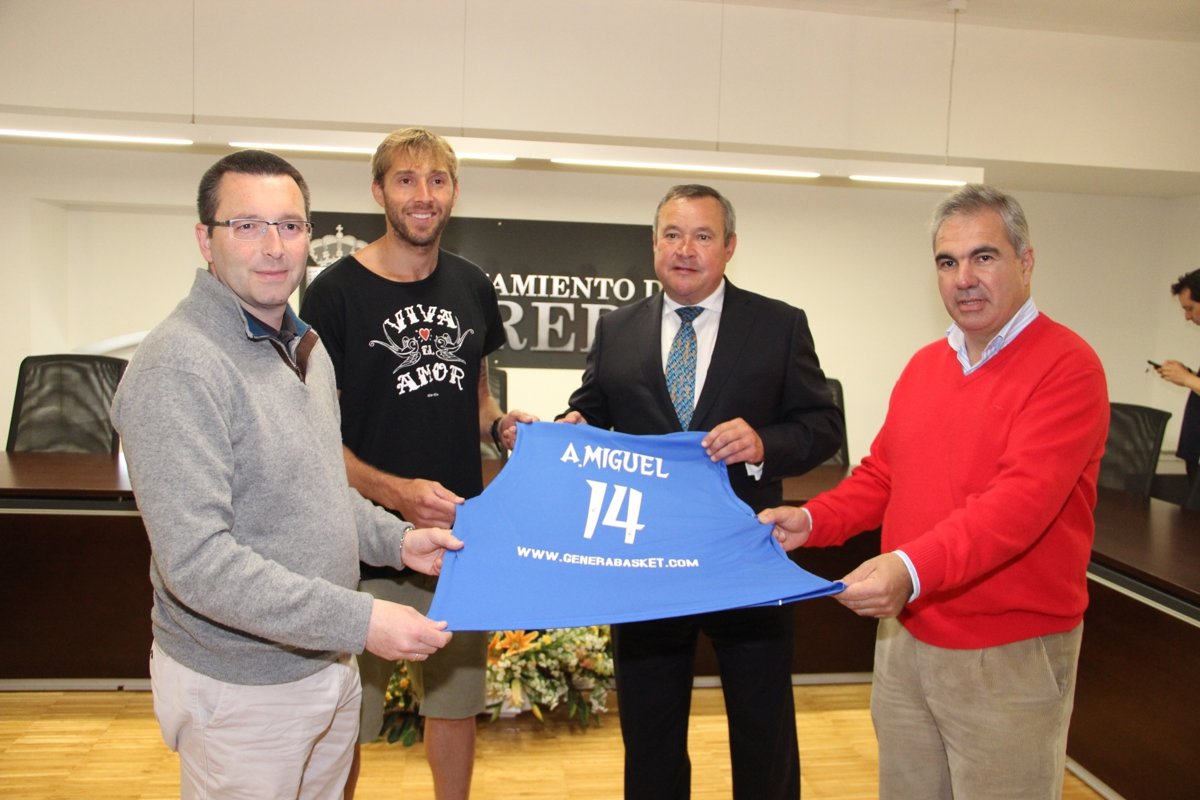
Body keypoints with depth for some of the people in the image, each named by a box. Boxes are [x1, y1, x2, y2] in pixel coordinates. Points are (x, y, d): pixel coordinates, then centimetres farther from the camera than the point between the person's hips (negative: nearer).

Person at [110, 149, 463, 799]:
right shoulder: (178, 366, -22)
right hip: (239, 689, -8)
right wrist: (359, 622, -28)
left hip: (328, 664, 8)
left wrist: (397, 540, 4)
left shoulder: (304, 346, 6)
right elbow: (196, 562, -28)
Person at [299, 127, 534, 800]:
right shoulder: (337, 291, -8)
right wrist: (396, 492, -24)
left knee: (457, 701, 18)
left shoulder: (472, 287, 7)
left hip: (460, 532, 5)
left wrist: (502, 425, -4)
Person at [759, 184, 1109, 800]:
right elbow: (880, 476, 12)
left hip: (1011, 656, -6)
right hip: (906, 636, 6)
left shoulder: (1066, 364, -13)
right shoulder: (924, 365, 10)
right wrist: (811, 521, -5)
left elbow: (1023, 499, -25)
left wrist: (914, 568, -37)